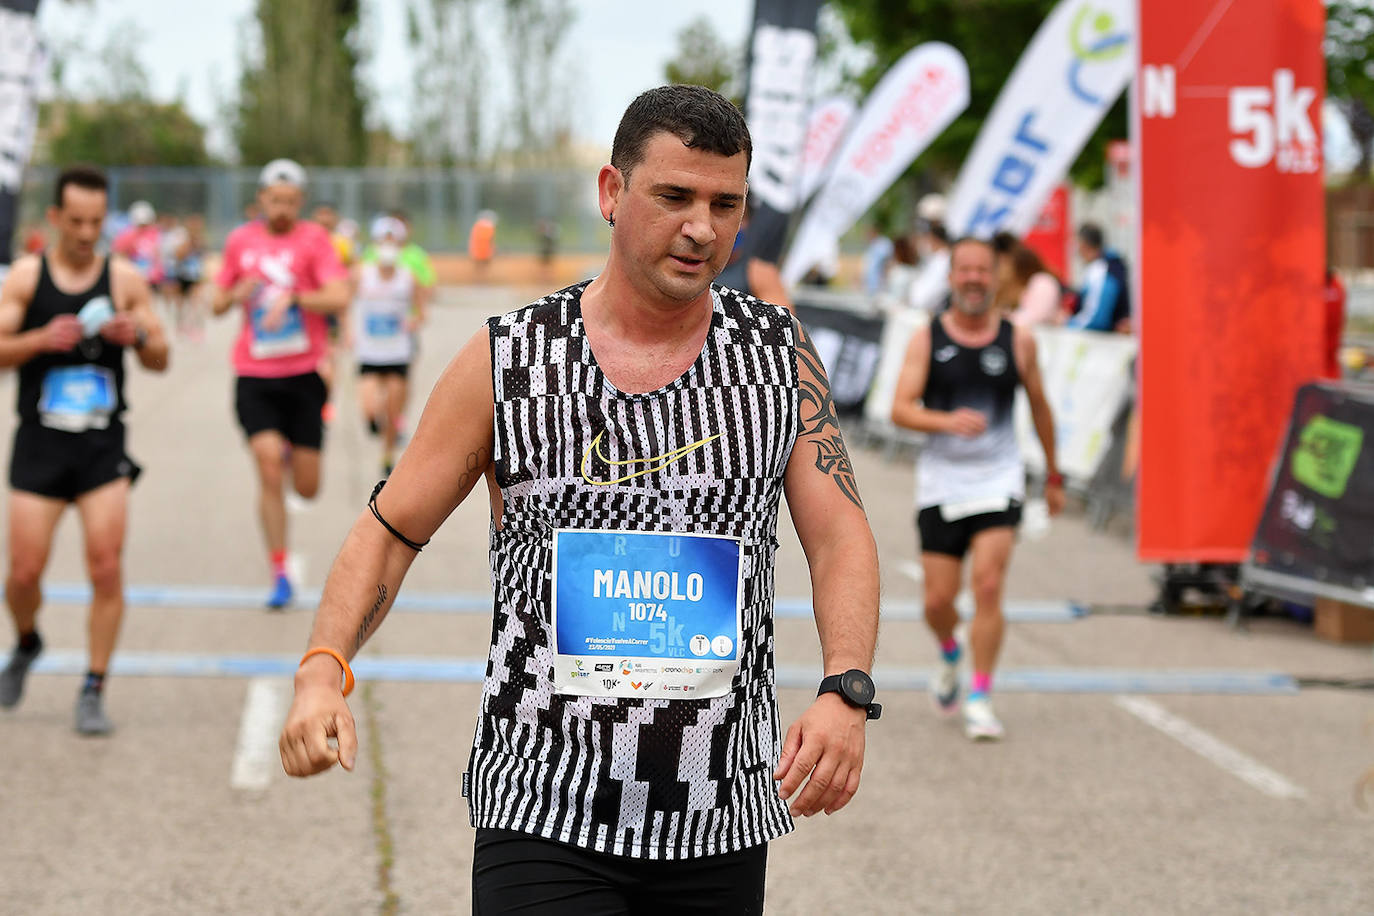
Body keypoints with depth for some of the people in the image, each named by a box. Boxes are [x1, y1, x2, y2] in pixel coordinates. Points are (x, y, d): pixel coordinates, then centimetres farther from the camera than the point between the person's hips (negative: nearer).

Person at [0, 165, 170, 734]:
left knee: (106, 569, -9)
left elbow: (161, 361, 6)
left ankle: (93, 692, 0)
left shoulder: (125, 278, 3)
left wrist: (138, 336, -15)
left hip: (104, 446, 0)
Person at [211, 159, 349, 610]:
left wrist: (291, 296, -26)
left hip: (303, 374, -1)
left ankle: (294, 449, 43)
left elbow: (339, 298, -14)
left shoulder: (313, 239, -2)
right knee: (268, 463, -16)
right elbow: (217, 304, 16)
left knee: (307, 487, 4)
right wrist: (237, 295, -5)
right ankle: (280, 575, -7)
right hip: (254, 375, 1)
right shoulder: (240, 240, 8)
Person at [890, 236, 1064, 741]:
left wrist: (1053, 476, 20)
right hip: (941, 478, 0)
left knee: (988, 588, -14)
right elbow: (901, 409, -9)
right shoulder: (927, 340, -1)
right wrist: (947, 421, -28)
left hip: (999, 479, 0)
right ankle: (950, 654, 37)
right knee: (938, 598, 2)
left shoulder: (1018, 340, 3)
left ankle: (980, 699, -6)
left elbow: (1039, 406, 14)